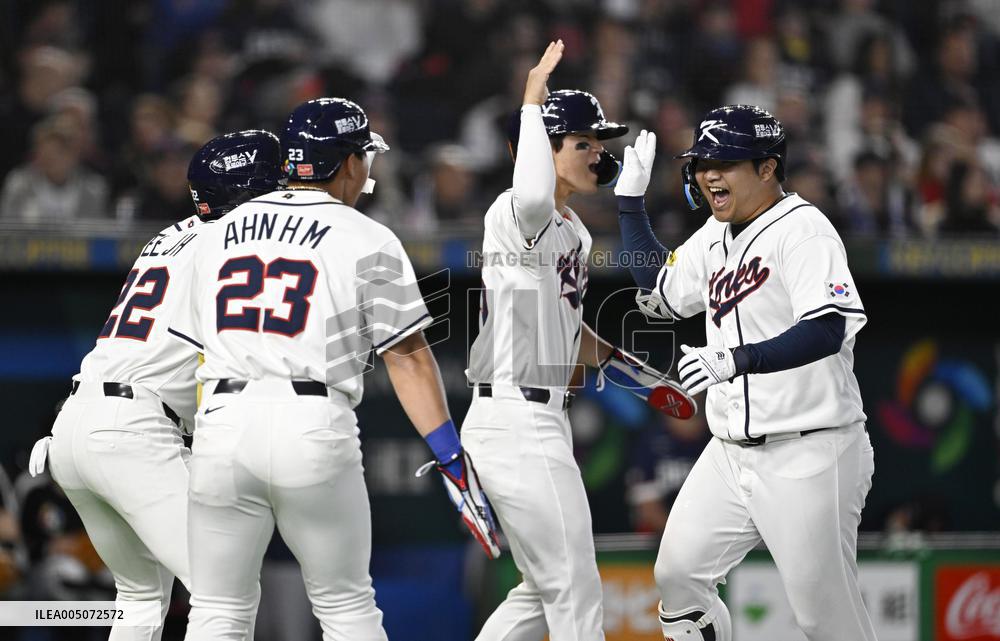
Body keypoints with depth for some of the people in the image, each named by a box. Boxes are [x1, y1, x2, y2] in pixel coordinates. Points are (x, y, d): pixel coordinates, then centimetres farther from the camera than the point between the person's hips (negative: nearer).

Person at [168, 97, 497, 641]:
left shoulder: (219, 233, 17)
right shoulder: (368, 241, 4)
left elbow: (203, 351, 16)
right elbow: (406, 357, -1)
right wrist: (452, 459, -2)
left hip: (222, 419, 3)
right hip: (314, 429, -3)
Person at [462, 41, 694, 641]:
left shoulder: (575, 231, 17)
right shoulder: (516, 214, -13)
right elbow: (533, 197, -41)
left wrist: (644, 379, 30)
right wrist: (533, 100, -30)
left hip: (543, 424, 10)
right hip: (517, 425, -10)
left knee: (547, 592, 16)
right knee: (575, 592, -7)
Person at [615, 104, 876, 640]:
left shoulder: (803, 229, -14)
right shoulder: (714, 238, 12)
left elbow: (828, 332, -26)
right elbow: (658, 291, 27)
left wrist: (736, 359, -37)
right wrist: (631, 199, 20)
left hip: (809, 456, -8)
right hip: (732, 452, 8)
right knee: (677, 575, 4)